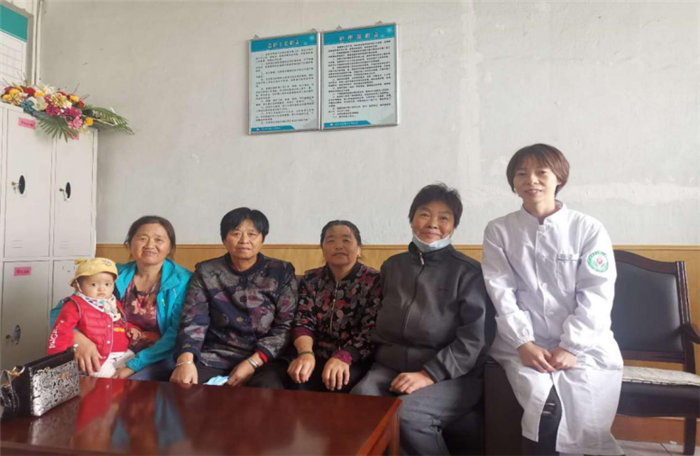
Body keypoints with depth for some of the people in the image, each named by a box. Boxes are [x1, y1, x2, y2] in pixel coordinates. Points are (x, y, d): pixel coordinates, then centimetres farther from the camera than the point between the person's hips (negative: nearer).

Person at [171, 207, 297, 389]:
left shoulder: (281, 272, 4)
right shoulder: (206, 272, 7)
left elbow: (286, 326, -1)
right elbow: (193, 320, -2)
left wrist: (253, 363, -14)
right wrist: (185, 360, -22)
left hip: (265, 360, -1)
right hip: (214, 358, 2)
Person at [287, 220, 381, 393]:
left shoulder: (374, 280, -2)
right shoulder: (310, 280, 9)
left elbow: (372, 330, -11)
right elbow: (303, 321, 0)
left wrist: (343, 357, -28)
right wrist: (306, 353, -22)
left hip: (356, 360, -2)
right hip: (318, 358, 3)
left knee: (339, 384, -32)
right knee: (297, 381, -27)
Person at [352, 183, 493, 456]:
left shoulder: (468, 271, 1)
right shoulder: (392, 266, 16)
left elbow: (473, 338, -8)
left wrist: (429, 374, -17)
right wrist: (379, 357, 3)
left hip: (453, 375, -3)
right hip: (390, 368, 3)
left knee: (407, 413, -31)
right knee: (359, 400, -27)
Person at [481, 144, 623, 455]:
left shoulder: (589, 229, 3)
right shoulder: (498, 231, 4)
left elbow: (596, 294, -3)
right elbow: (501, 292, -2)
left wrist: (571, 347, -13)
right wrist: (523, 343, -13)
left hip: (584, 344, 1)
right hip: (525, 342, 0)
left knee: (581, 405, -23)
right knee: (545, 406, -25)